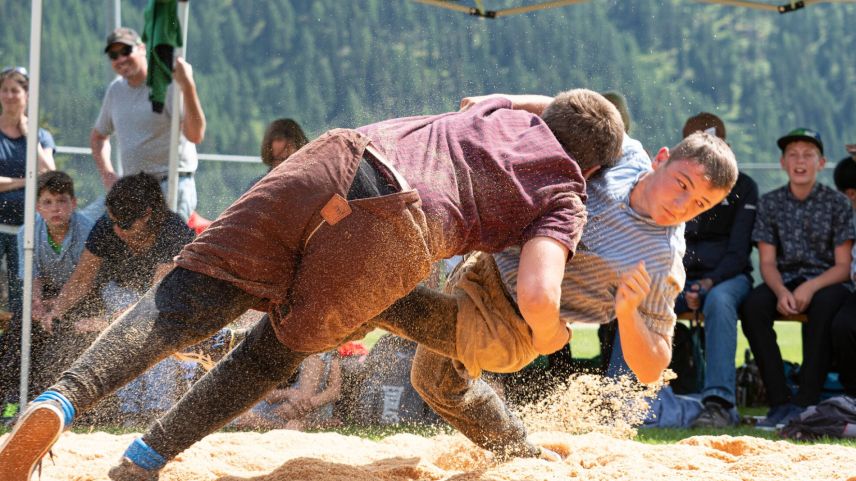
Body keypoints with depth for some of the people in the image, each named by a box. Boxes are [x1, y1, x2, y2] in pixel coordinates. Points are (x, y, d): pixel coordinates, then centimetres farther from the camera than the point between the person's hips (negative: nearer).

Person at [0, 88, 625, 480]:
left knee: (188, 301, -4)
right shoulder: (565, 201, 21)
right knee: (278, 351, 19)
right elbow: (538, 299, 3)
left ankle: (62, 399, -27)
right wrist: (547, 336, 26)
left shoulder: (507, 115, 36)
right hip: (396, 234, -3)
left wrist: (561, 104, 70)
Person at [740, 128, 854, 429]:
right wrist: (781, 291, -19)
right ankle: (779, 401, -27)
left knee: (825, 305, -38)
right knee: (753, 306, -30)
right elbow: (767, 262, 3)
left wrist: (810, 288, -22)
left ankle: (806, 402, -35)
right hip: (784, 280, 2)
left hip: (826, 281, -2)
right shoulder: (770, 203, 7)